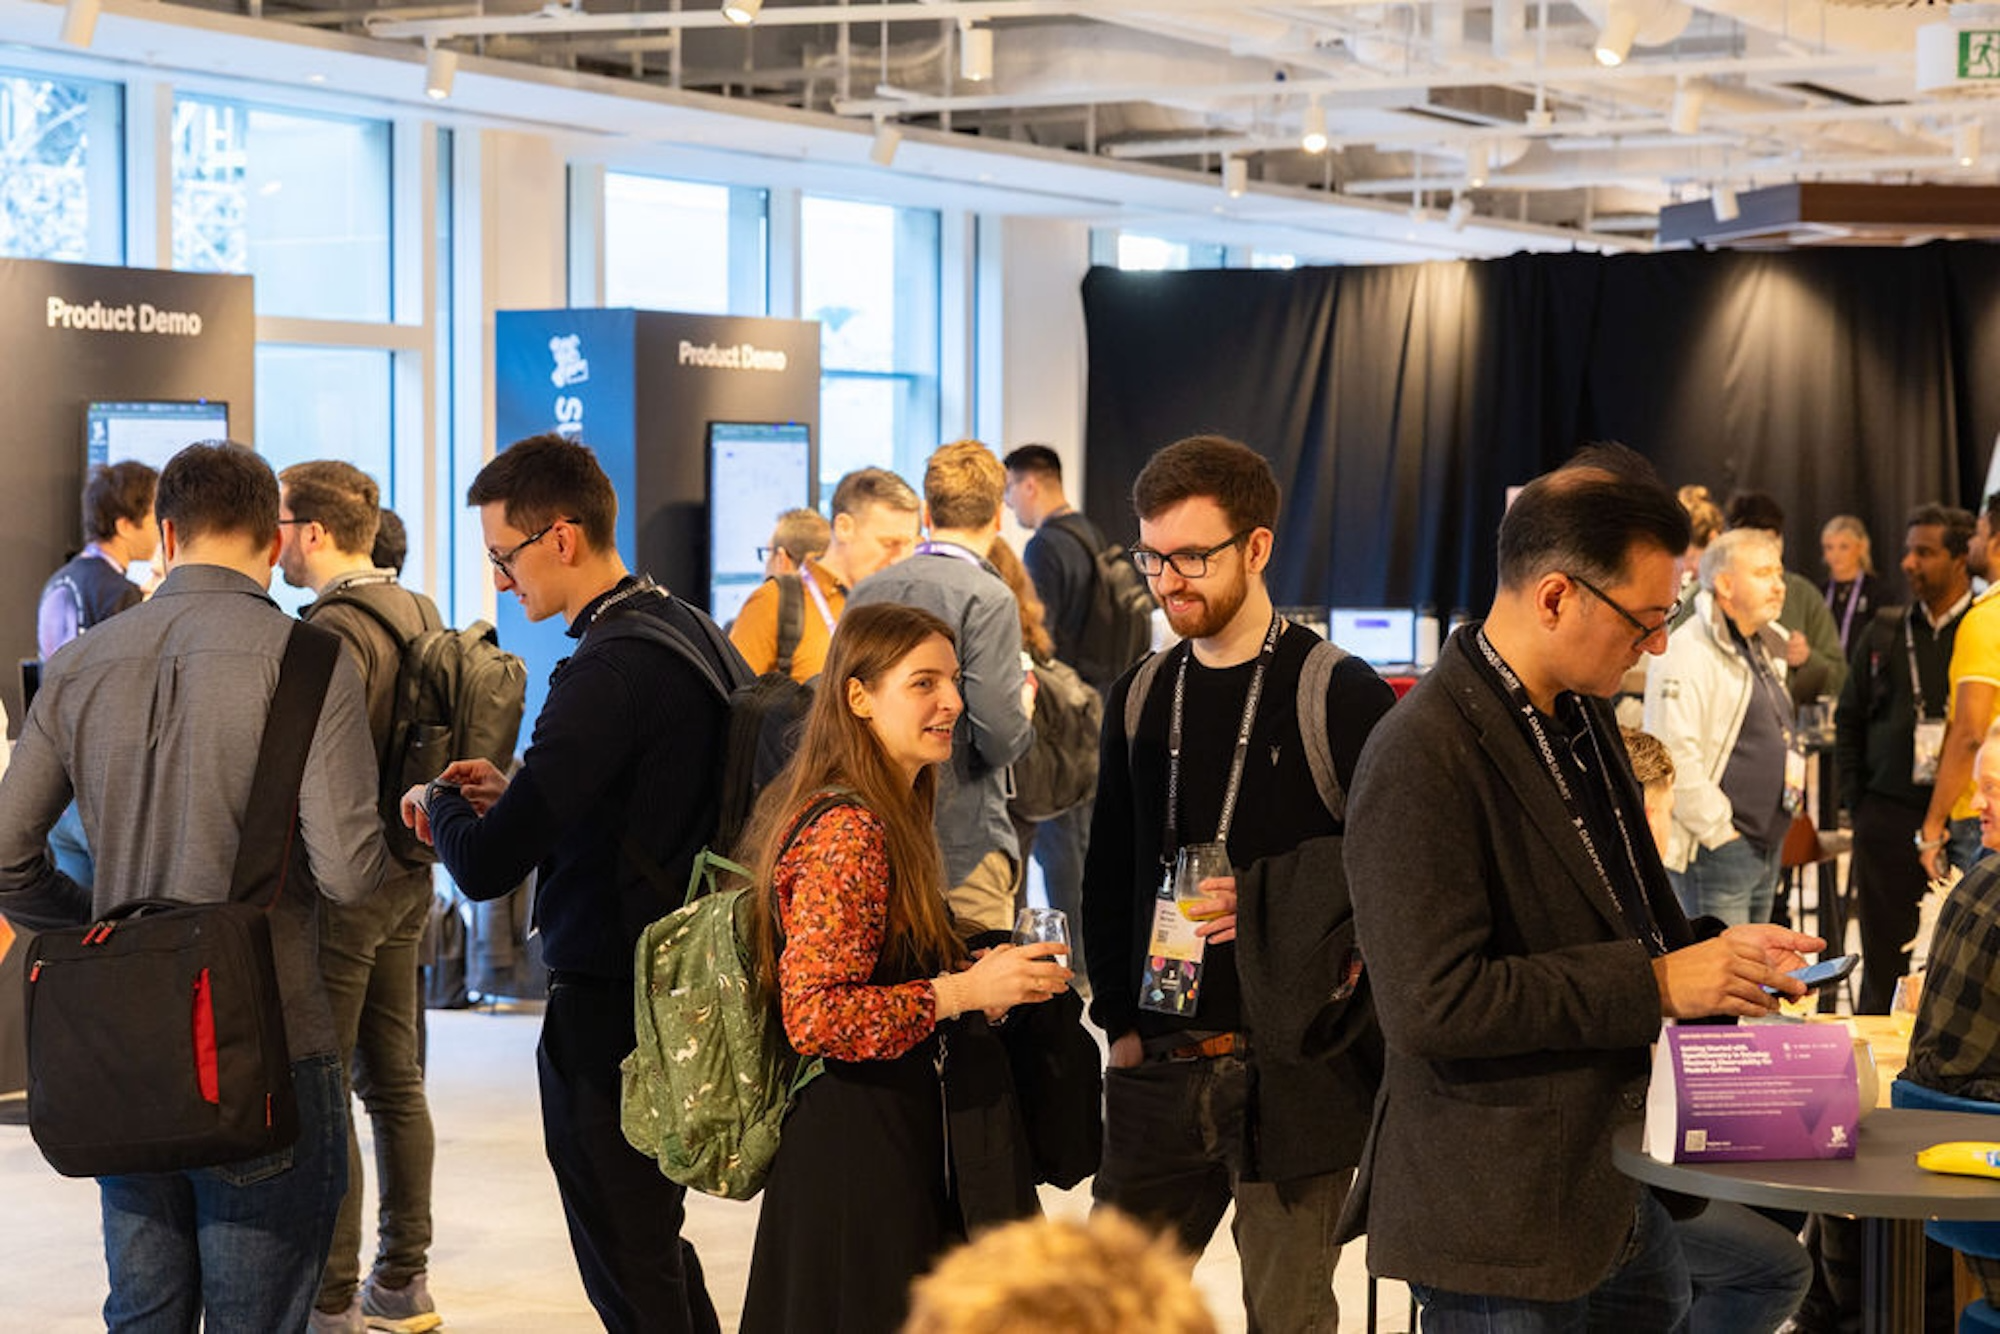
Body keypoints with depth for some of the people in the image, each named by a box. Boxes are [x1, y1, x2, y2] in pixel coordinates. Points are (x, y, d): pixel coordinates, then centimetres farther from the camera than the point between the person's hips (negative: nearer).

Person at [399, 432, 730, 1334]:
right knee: (656, 1243, 21)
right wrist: (514, 792, 10)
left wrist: (437, 804, -4)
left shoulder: (609, 670, -23)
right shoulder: (689, 632, 7)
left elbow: (485, 868, -25)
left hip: (604, 1005, -9)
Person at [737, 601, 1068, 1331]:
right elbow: (814, 1017, -22)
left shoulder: (885, 819, 14)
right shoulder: (849, 832, -17)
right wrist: (966, 989, -21)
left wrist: (978, 972, 11)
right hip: (865, 1154, -10)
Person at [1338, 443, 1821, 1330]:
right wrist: (1656, 984, -22)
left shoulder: (1582, 718, 10)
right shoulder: (1420, 760, -20)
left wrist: (1714, 952, 4)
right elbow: (1431, 1003, -26)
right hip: (1499, 1220, -9)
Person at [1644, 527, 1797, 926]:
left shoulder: (1764, 649, 18)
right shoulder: (1687, 653, -15)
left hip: (1766, 846, 10)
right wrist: (1718, 832, -18)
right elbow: (1676, 757, -22)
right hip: (1715, 850, -10)